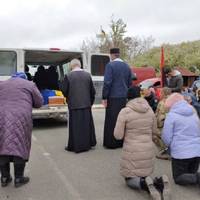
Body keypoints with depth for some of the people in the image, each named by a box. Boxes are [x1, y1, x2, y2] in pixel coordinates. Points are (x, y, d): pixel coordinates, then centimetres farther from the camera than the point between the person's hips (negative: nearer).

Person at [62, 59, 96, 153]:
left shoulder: (68, 76, -11)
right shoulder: (87, 75, -1)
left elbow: (64, 91, -6)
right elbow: (92, 91, 3)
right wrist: (91, 102, 16)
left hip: (74, 105, -3)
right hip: (86, 104, 4)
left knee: (75, 126, 6)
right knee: (86, 124, 16)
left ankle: (76, 146, 14)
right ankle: (88, 143, 28)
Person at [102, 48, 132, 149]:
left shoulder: (110, 65, -10)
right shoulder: (127, 66, 9)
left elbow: (107, 83, -16)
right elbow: (130, 83, 13)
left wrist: (104, 97, -10)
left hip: (113, 97, -6)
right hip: (124, 97, 6)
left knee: (112, 121, 2)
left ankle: (111, 143, 7)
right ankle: (122, 141, 22)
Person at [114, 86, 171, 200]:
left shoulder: (124, 112, -15)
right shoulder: (149, 110, 1)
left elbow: (118, 135, -12)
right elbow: (154, 131, 11)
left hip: (132, 152, -5)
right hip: (148, 150, 5)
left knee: (130, 180, 14)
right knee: (143, 176, 23)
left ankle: (146, 184, -19)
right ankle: (160, 182, -9)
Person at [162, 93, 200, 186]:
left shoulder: (171, 115, -10)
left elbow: (167, 137, -9)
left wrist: (171, 146, 11)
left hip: (180, 152, -5)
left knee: (178, 178, 12)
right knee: (192, 174, 23)